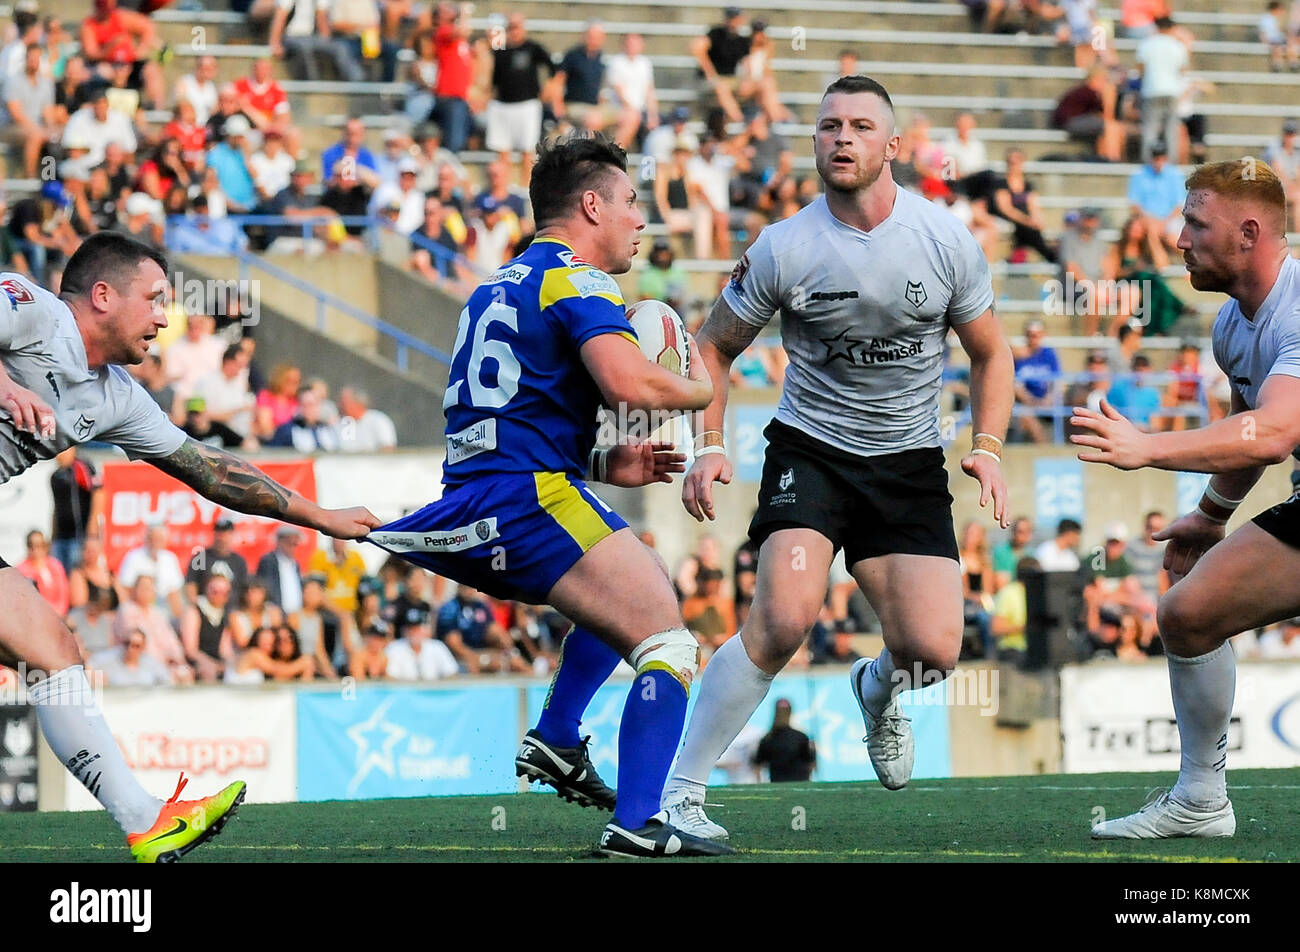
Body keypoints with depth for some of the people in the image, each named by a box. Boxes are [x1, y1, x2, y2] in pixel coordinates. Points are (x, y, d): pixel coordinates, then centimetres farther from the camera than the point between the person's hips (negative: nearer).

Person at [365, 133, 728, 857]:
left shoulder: (499, 287, 25)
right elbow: (627, 382, -23)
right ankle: (638, 826, -23)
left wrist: (608, 464, 21)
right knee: (669, 646, -12)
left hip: (472, 502, 10)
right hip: (530, 499, -10)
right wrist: (699, 390, -2)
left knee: (649, 586, 31)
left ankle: (556, 741, 24)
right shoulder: (577, 281, -5)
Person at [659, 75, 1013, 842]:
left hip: (910, 462, 2)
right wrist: (709, 446, -7)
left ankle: (879, 689, 30)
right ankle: (681, 790, -16)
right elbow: (716, 347, 6)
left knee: (933, 651, -11)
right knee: (785, 618, -26)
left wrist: (989, 447, -5)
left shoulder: (947, 241, -5)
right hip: (810, 452, -2)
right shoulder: (783, 249, -9)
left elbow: (991, 353, 9)